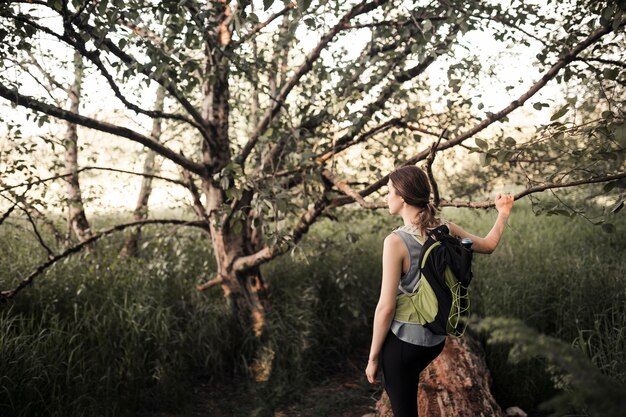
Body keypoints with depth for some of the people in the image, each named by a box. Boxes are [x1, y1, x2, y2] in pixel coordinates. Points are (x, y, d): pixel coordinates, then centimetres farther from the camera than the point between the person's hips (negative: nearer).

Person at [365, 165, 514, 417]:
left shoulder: (396, 241, -20)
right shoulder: (446, 230, -2)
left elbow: (386, 307, -18)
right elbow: (488, 245, 17)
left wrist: (373, 357, -8)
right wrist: (503, 214, 35)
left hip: (403, 342, -6)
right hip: (436, 338, 6)